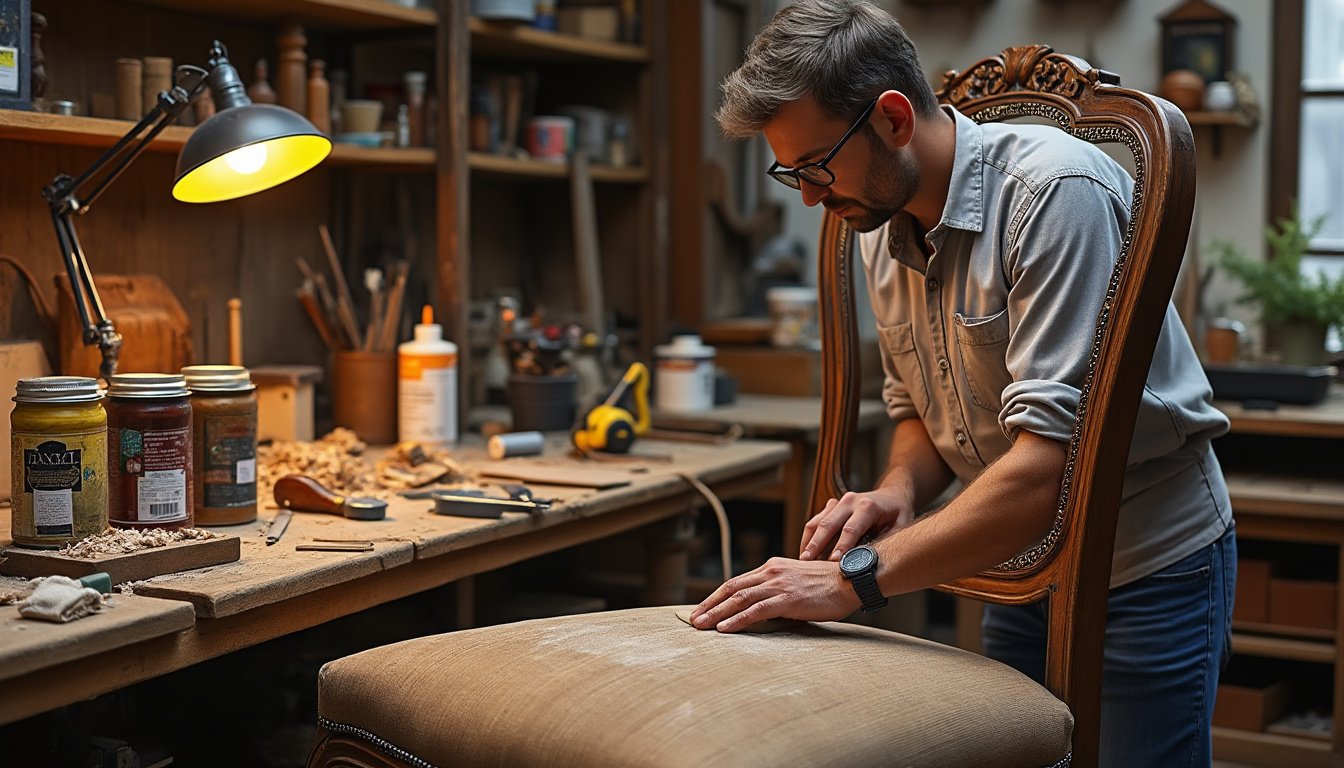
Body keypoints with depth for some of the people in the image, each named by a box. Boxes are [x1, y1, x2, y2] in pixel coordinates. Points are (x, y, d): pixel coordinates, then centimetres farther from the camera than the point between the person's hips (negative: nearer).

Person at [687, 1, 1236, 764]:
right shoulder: (881, 226, -1)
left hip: (1149, 572, -7)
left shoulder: (1056, 191, -25)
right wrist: (900, 489, -10)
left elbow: (1054, 458, -32)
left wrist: (855, 576, -32)